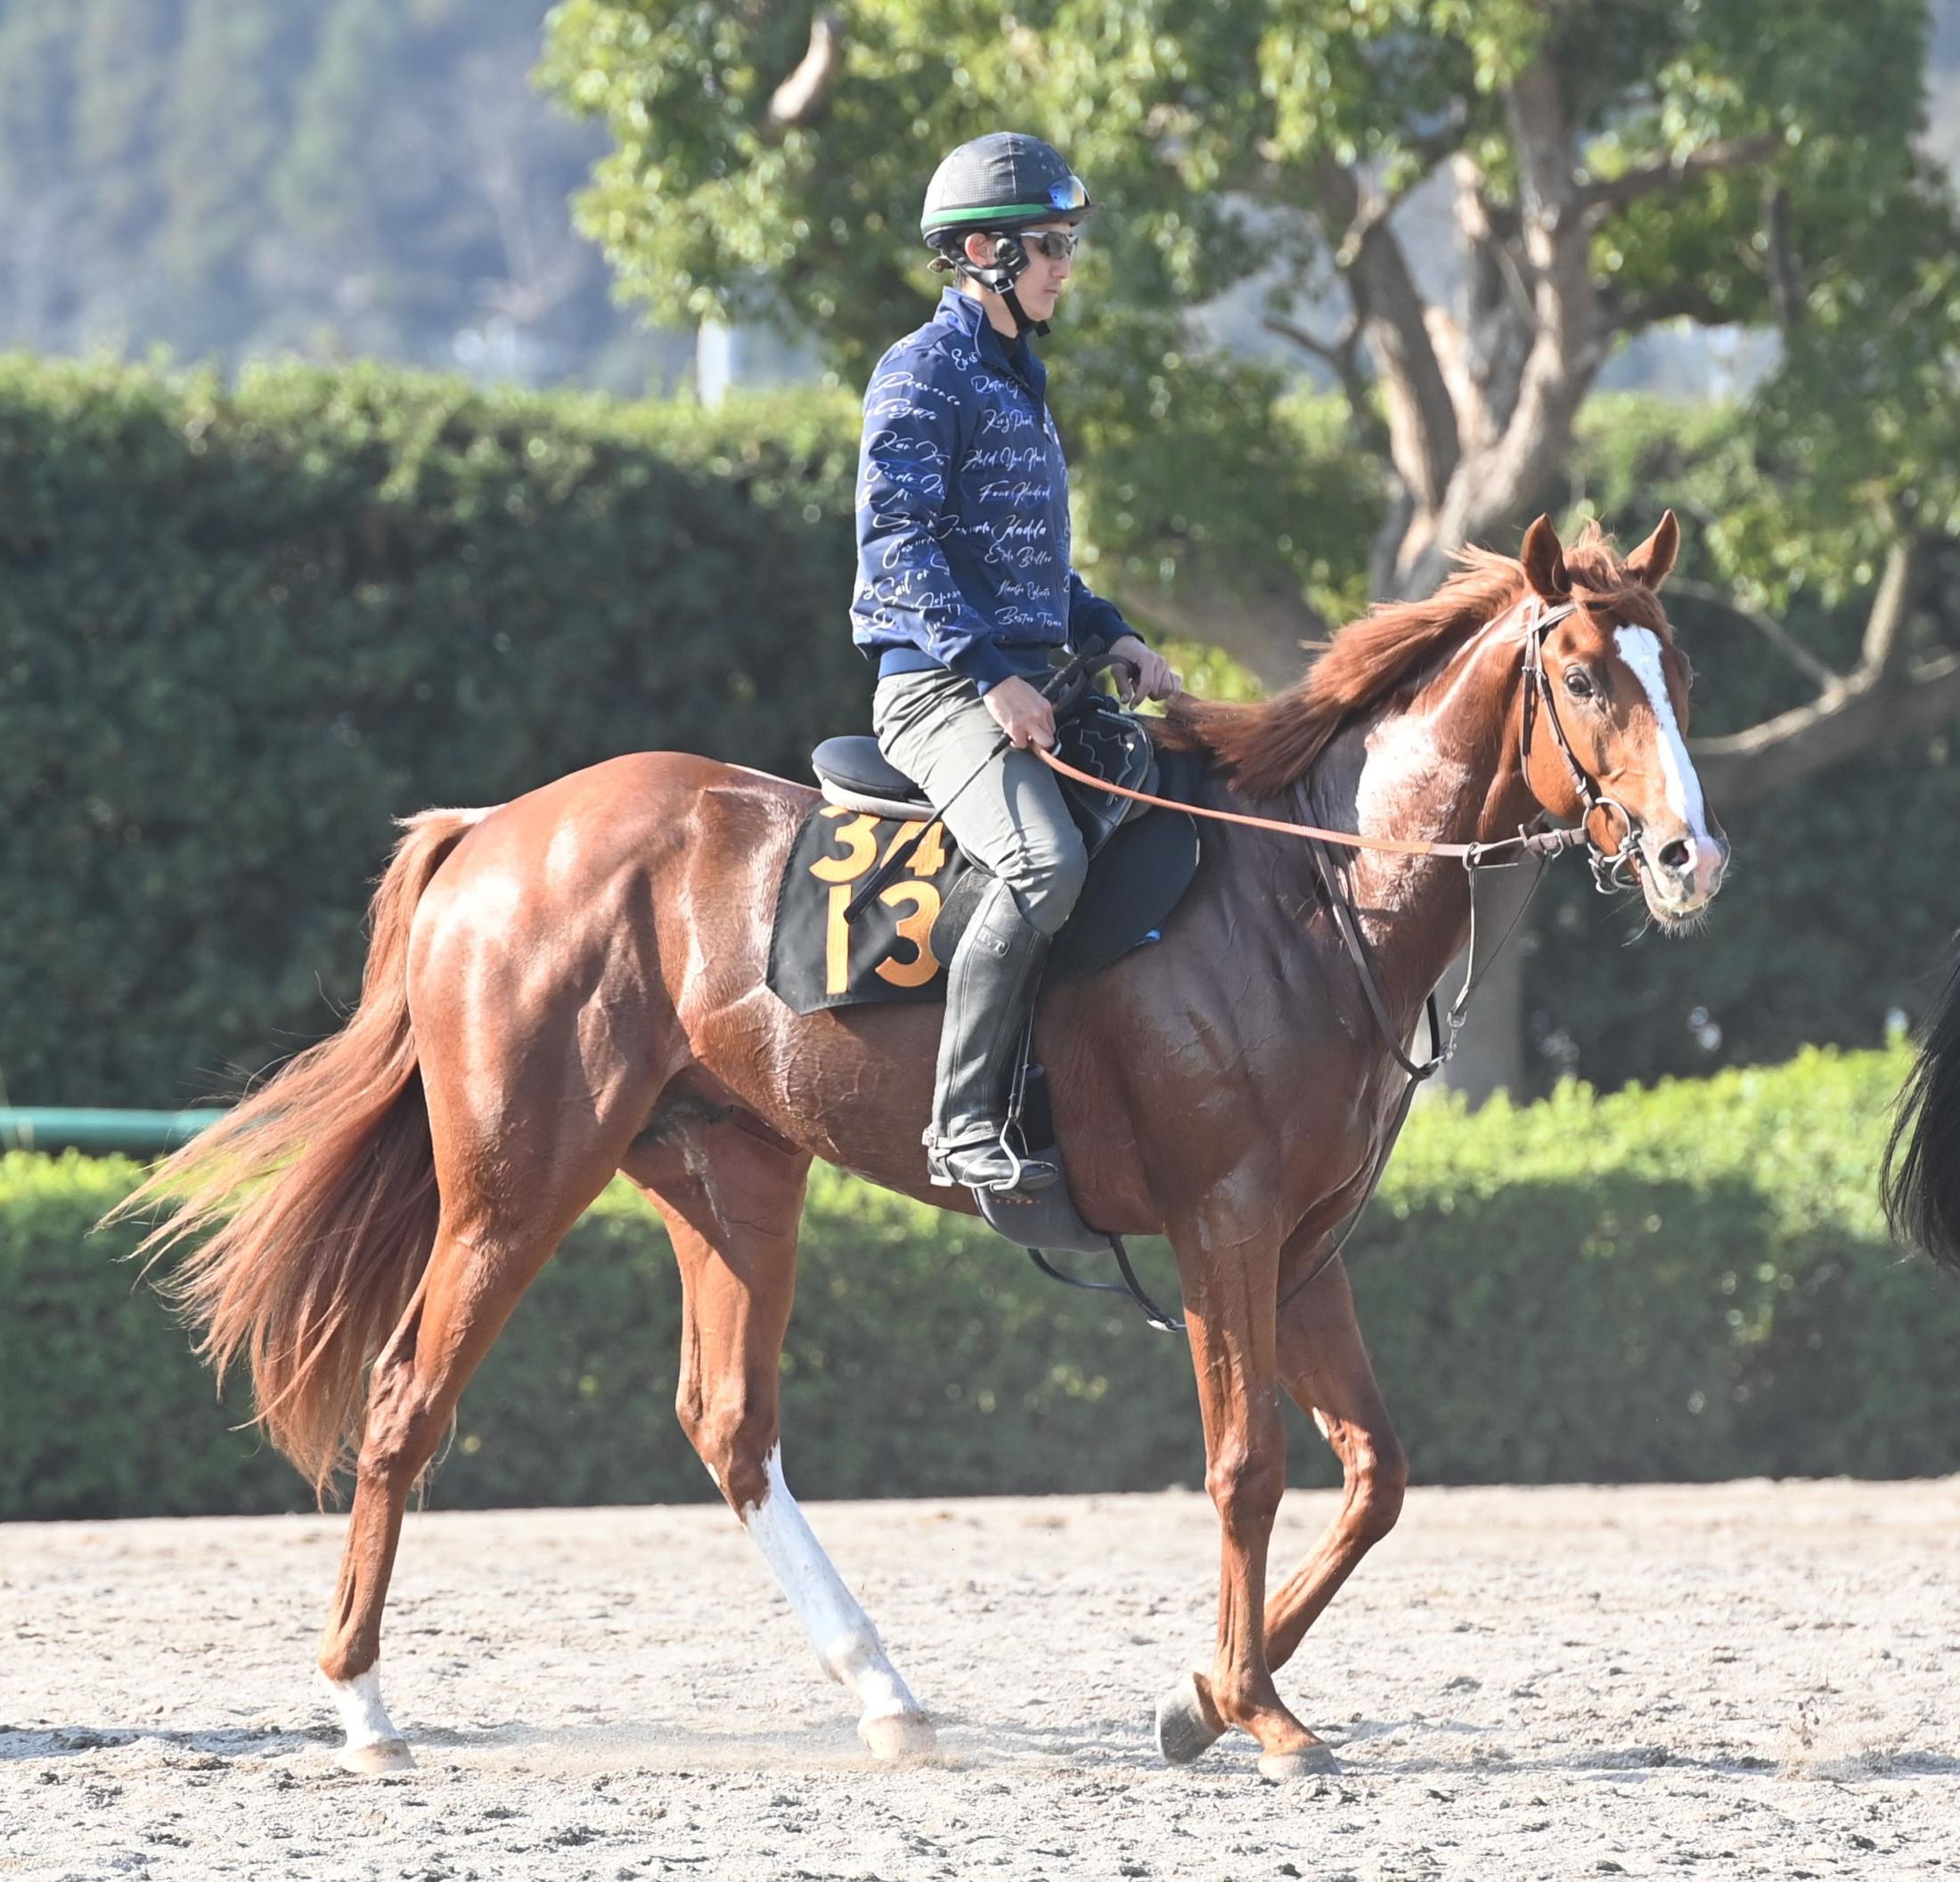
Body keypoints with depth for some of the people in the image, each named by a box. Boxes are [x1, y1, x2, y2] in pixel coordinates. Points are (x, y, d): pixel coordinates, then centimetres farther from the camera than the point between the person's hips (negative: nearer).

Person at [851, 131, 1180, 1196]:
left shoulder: (1016, 377, 21)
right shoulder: (923, 374, -7)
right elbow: (899, 544, -17)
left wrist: (1111, 636, 13)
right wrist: (991, 676, -23)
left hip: (1026, 683, 10)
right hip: (938, 686, -10)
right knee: (1047, 861, -32)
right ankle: (965, 1125, -29)